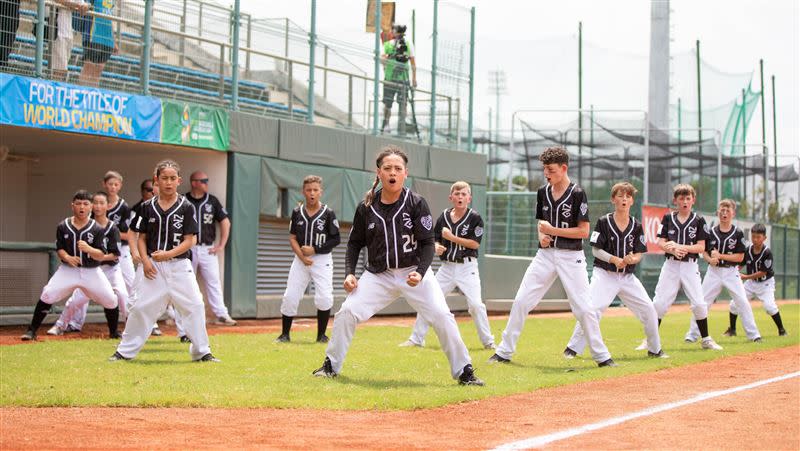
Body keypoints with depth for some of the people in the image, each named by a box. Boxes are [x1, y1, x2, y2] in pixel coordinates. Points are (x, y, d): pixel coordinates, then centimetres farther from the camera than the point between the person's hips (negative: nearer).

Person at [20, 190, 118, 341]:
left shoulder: (97, 229, -6)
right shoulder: (63, 227, -1)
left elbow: (101, 256, -10)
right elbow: (59, 249, 2)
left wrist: (88, 249, -31)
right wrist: (67, 257, -21)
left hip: (91, 271, 0)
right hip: (68, 270, 0)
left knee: (110, 300, -7)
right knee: (47, 295, -16)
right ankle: (32, 330, -4)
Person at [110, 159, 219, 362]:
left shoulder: (186, 207, -2)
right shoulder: (148, 207, 4)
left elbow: (190, 240, -5)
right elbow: (142, 238, 9)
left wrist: (168, 254, -18)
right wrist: (145, 260, -7)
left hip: (179, 264, -1)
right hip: (154, 267, 1)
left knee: (194, 306, -5)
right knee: (141, 307, 1)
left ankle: (202, 352, 6)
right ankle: (125, 351, 10)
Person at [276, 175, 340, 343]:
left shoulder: (328, 213, -5)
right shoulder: (297, 212, 3)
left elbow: (336, 240, -4)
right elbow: (292, 238, 4)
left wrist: (314, 250, -13)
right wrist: (302, 256, -12)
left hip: (322, 259, -3)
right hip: (300, 258, 3)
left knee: (324, 297, -14)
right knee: (289, 297, -1)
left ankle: (321, 334, 2)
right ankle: (285, 334, 11)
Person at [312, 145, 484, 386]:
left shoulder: (416, 203, -11)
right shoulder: (366, 207, -3)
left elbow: (428, 243, -10)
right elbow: (355, 243, 8)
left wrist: (420, 273, -24)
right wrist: (350, 272, -5)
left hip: (414, 271, -2)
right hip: (377, 274, 2)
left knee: (442, 317, -15)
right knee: (347, 312, -12)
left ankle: (464, 371, -1)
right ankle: (331, 365, 8)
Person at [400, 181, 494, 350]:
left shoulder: (474, 218, -6)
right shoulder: (444, 217, 5)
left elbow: (475, 243, -13)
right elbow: (435, 239, 12)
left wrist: (451, 237, -16)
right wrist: (437, 247, -11)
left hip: (467, 267, -4)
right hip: (447, 267, 4)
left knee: (475, 304, -13)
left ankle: (488, 341, 1)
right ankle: (416, 339, 12)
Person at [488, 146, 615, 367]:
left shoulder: (577, 194, -10)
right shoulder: (543, 192, 7)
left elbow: (584, 231, -12)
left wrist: (553, 230, -16)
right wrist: (541, 235, -2)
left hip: (571, 257, -5)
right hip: (546, 254, 5)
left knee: (584, 308, -5)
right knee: (520, 301, -1)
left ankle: (602, 356, 8)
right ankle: (504, 352, 7)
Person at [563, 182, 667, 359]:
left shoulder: (636, 226, 4)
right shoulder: (604, 222, -5)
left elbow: (639, 254, 4)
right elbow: (596, 250, -6)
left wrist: (631, 259, -20)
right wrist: (614, 260, -21)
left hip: (628, 277, 4)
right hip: (605, 274, -4)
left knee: (649, 310, 2)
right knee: (592, 309, -21)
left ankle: (655, 349, 22)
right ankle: (573, 348, -11)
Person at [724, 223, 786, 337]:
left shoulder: (767, 252, -23)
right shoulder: (747, 250, -9)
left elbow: (763, 272, -22)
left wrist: (746, 277, -22)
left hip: (765, 283, -5)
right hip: (751, 282, 5)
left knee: (769, 305, -23)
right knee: (734, 303, -2)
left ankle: (781, 330, -3)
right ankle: (732, 330, 17)